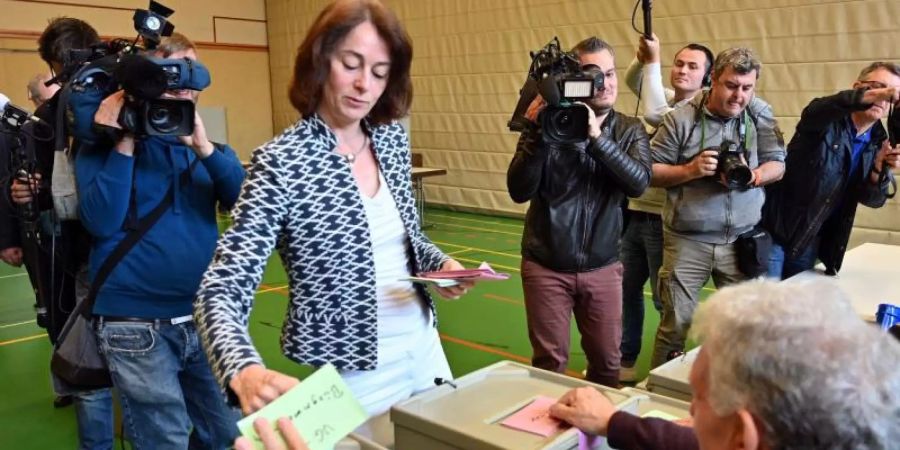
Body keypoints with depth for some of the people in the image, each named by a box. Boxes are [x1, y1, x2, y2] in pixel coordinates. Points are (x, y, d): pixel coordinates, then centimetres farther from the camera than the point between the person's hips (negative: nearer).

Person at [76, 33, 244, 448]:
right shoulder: (102, 144, 1)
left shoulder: (210, 148, 10)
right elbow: (101, 223, -13)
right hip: (138, 324, -3)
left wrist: (204, 148, -17)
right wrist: (126, 142, -14)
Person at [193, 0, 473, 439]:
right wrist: (245, 372, -42)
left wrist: (440, 263, -8)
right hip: (351, 377, -6)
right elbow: (221, 290, -23)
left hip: (425, 349, 6)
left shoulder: (393, 139, -1)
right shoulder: (281, 162, -19)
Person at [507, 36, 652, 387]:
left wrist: (597, 136, -28)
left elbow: (639, 182, -17)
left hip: (602, 268, 2)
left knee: (607, 363, 12)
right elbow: (519, 191, -15)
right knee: (549, 365, 8)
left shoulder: (629, 130, 1)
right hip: (546, 266, -2)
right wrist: (537, 133, -26)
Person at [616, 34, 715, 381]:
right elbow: (632, 81, 10)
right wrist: (643, 58, -11)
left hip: (663, 218, -8)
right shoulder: (668, 98, 10)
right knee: (626, 288, 13)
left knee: (665, 297, 2)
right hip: (634, 212, 8)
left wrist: (653, 61, -19)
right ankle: (625, 359, 26)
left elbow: (653, 114, -25)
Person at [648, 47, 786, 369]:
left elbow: (777, 165, 5)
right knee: (676, 324, 3)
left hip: (742, 241, 3)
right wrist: (690, 170, -18)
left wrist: (751, 176, -15)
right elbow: (652, 171, -3)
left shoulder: (760, 115, 4)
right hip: (687, 240, -2)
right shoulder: (682, 119, -4)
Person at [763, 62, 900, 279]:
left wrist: (881, 169, -21)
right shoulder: (828, 121, -10)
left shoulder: (879, 142, 6)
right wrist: (878, 93, -49)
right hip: (775, 230, -6)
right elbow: (816, 111, -35)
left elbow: (872, 199, 0)